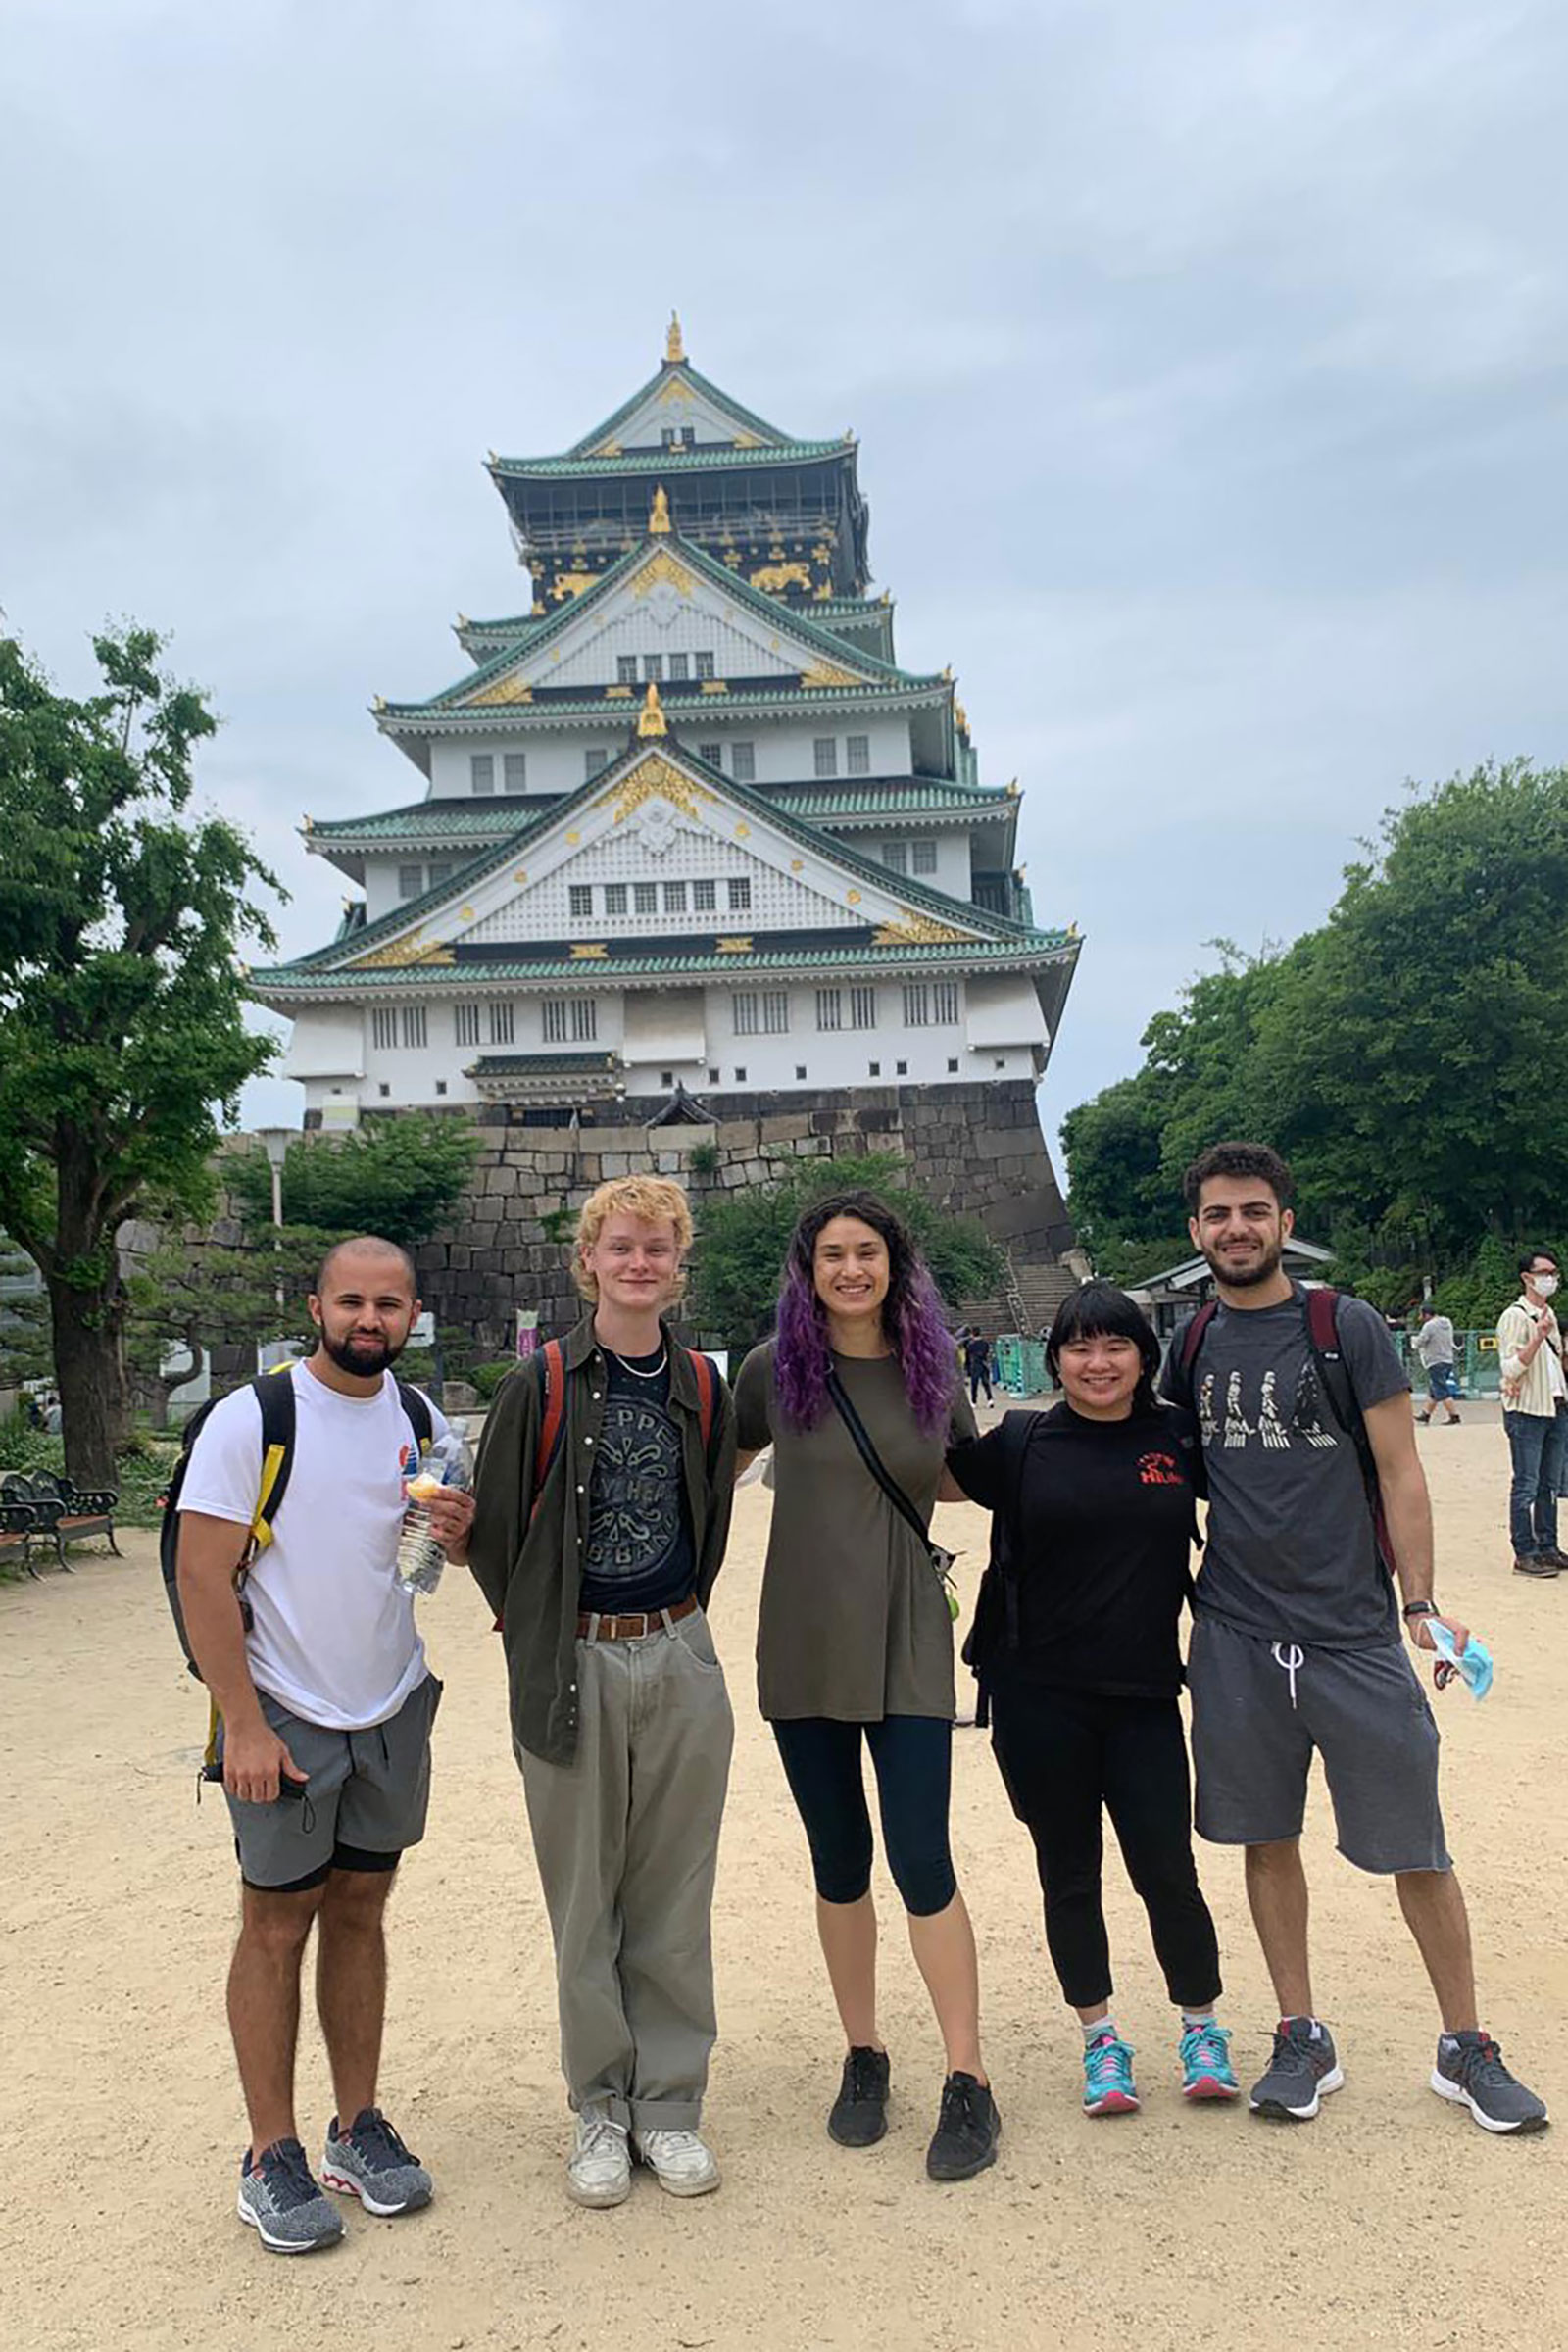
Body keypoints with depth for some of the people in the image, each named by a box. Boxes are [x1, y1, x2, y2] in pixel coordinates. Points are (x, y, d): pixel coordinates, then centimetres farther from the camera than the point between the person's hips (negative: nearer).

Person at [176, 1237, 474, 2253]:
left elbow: (451, 1551, 17)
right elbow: (203, 1576, -13)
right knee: (278, 1927, 5)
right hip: (285, 1716, -4)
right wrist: (246, 1725, -17)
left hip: (394, 1712, 5)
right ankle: (272, 2156, 17)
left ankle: (360, 2127, 25)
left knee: (360, 1913, 13)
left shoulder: (421, 1422, 4)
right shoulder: (251, 1418, -12)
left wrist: (459, 1532, -9)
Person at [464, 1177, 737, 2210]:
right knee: (584, 1902, 8)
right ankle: (599, 2107, 23)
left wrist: (673, 1625, 11)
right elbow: (493, 1531, 0)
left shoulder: (703, 1389, 4)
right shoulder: (541, 1386, -5)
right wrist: (539, 1634, 2)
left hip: (680, 1661, 2)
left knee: (674, 1901, 9)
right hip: (572, 1668, -2)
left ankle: (669, 2104, 22)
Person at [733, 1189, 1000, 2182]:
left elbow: (970, 1479, 19)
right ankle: (864, 2057, 28)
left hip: (906, 1643, -1)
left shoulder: (932, 1369, 1)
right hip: (804, 1644, 1)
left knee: (921, 1858, -5)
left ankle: (970, 2082, 8)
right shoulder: (774, 1369, -2)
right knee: (839, 1862, 11)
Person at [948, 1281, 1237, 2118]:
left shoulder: (1179, 1438, 1)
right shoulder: (1019, 1443, -1)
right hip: (1039, 1696, 0)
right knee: (1068, 1875, 11)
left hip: (1143, 1693, 0)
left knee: (1166, 1870, 1)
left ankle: (1201, 2027, 25)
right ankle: (1099, 2035, 29)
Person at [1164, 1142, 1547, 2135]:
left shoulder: (1347, 1328, -4)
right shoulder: (1194, 1347, 7)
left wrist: (1420, 1602, -11)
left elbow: (1399, 1473, -4)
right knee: (1269, 1839, 10)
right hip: (1237, 1637, 3)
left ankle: (1468, 2050, 21)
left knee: (1417, 1849, 4)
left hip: (1354, 1634, -3)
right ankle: (1303, 2042, 25)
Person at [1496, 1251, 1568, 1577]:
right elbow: (1510, 1368, -19)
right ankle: (1524, 1554, -2)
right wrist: (1538, 1337, -28)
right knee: (1526, 1486, -5)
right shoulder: (1515, 1316, -11)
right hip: (1527, 1412, -8)